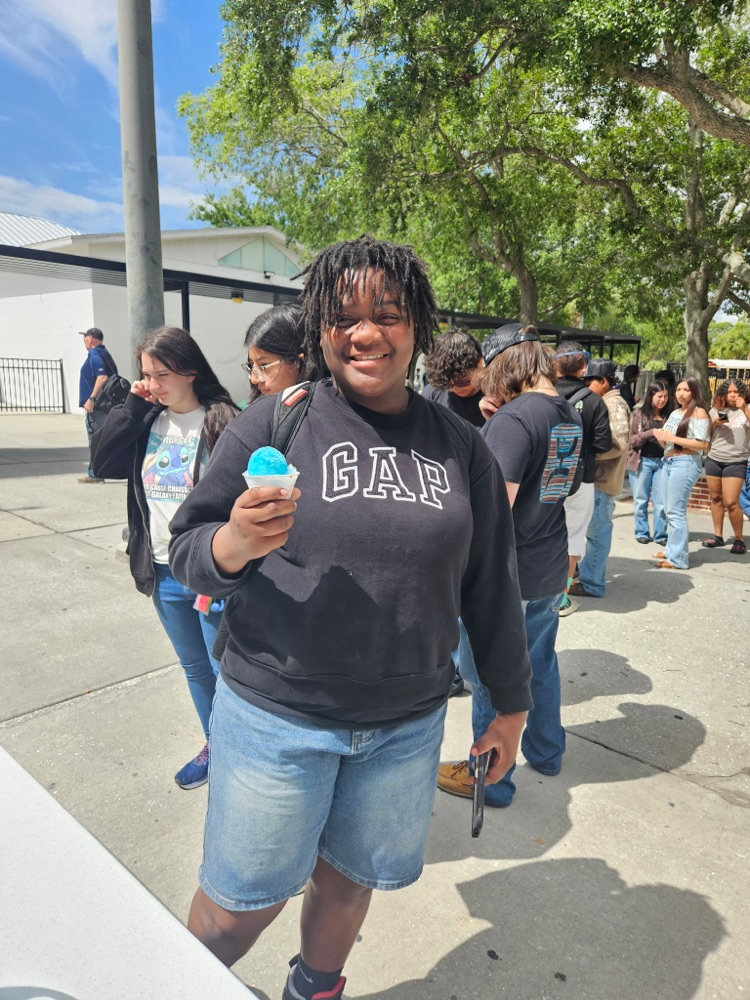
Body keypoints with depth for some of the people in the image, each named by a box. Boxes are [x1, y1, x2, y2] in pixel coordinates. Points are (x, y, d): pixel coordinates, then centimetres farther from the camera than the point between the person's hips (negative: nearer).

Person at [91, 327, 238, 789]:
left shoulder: (220, 421, -14)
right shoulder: (147, 422, 6)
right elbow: (104, 462, -2)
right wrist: (133, 405, -8)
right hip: (165, 574, 7)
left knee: (226, 670, 8)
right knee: (194, 668, 21)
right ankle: (215, 746, 40)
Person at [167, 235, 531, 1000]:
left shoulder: (461, 447, 0)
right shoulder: (274, 423, -8)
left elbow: (492, 585, 6)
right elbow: (187, 551, -5)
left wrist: (509, 701, 12)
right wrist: (235, 543, -28)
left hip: (408, 721, 3)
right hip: (275, 713, -2)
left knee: (351, 875, 22)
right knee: (245, 899, 14)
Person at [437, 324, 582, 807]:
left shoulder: (514, 417, -21)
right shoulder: (572, 417, 6)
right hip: (551, 569, 9)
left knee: (489, 677, 9)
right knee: (541, 662, 25)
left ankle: (490, 779, 26)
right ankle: (546, 752, 45)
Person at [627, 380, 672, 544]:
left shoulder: (668, 416, 6)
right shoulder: (639, 414, 0)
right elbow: (632, 440, -4)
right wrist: (651, 432, -17)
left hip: (662, 462, 2)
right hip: (642, 461, -1)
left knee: (661, 501, 0)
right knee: (641, 500, 5)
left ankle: (660, 535, 10)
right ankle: (642, 532, 16)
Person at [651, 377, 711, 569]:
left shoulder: (698, 412, -6)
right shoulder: (675, 413, 17)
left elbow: (703, 445, -13)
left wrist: (673, 438, -16)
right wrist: (661, 437, -1)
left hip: (685, 463, -8)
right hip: (668, 462, 8)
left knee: (676, 512, -8)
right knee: (670, 511, 11)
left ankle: (677, 558, -4)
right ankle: (671, 550, 20)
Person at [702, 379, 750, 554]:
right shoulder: (715, 411, 8)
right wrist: (713, 424, -7)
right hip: (714, 460, 4)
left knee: (731, 502, -10)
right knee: (716, 498, 8)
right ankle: (718, 536, 19)